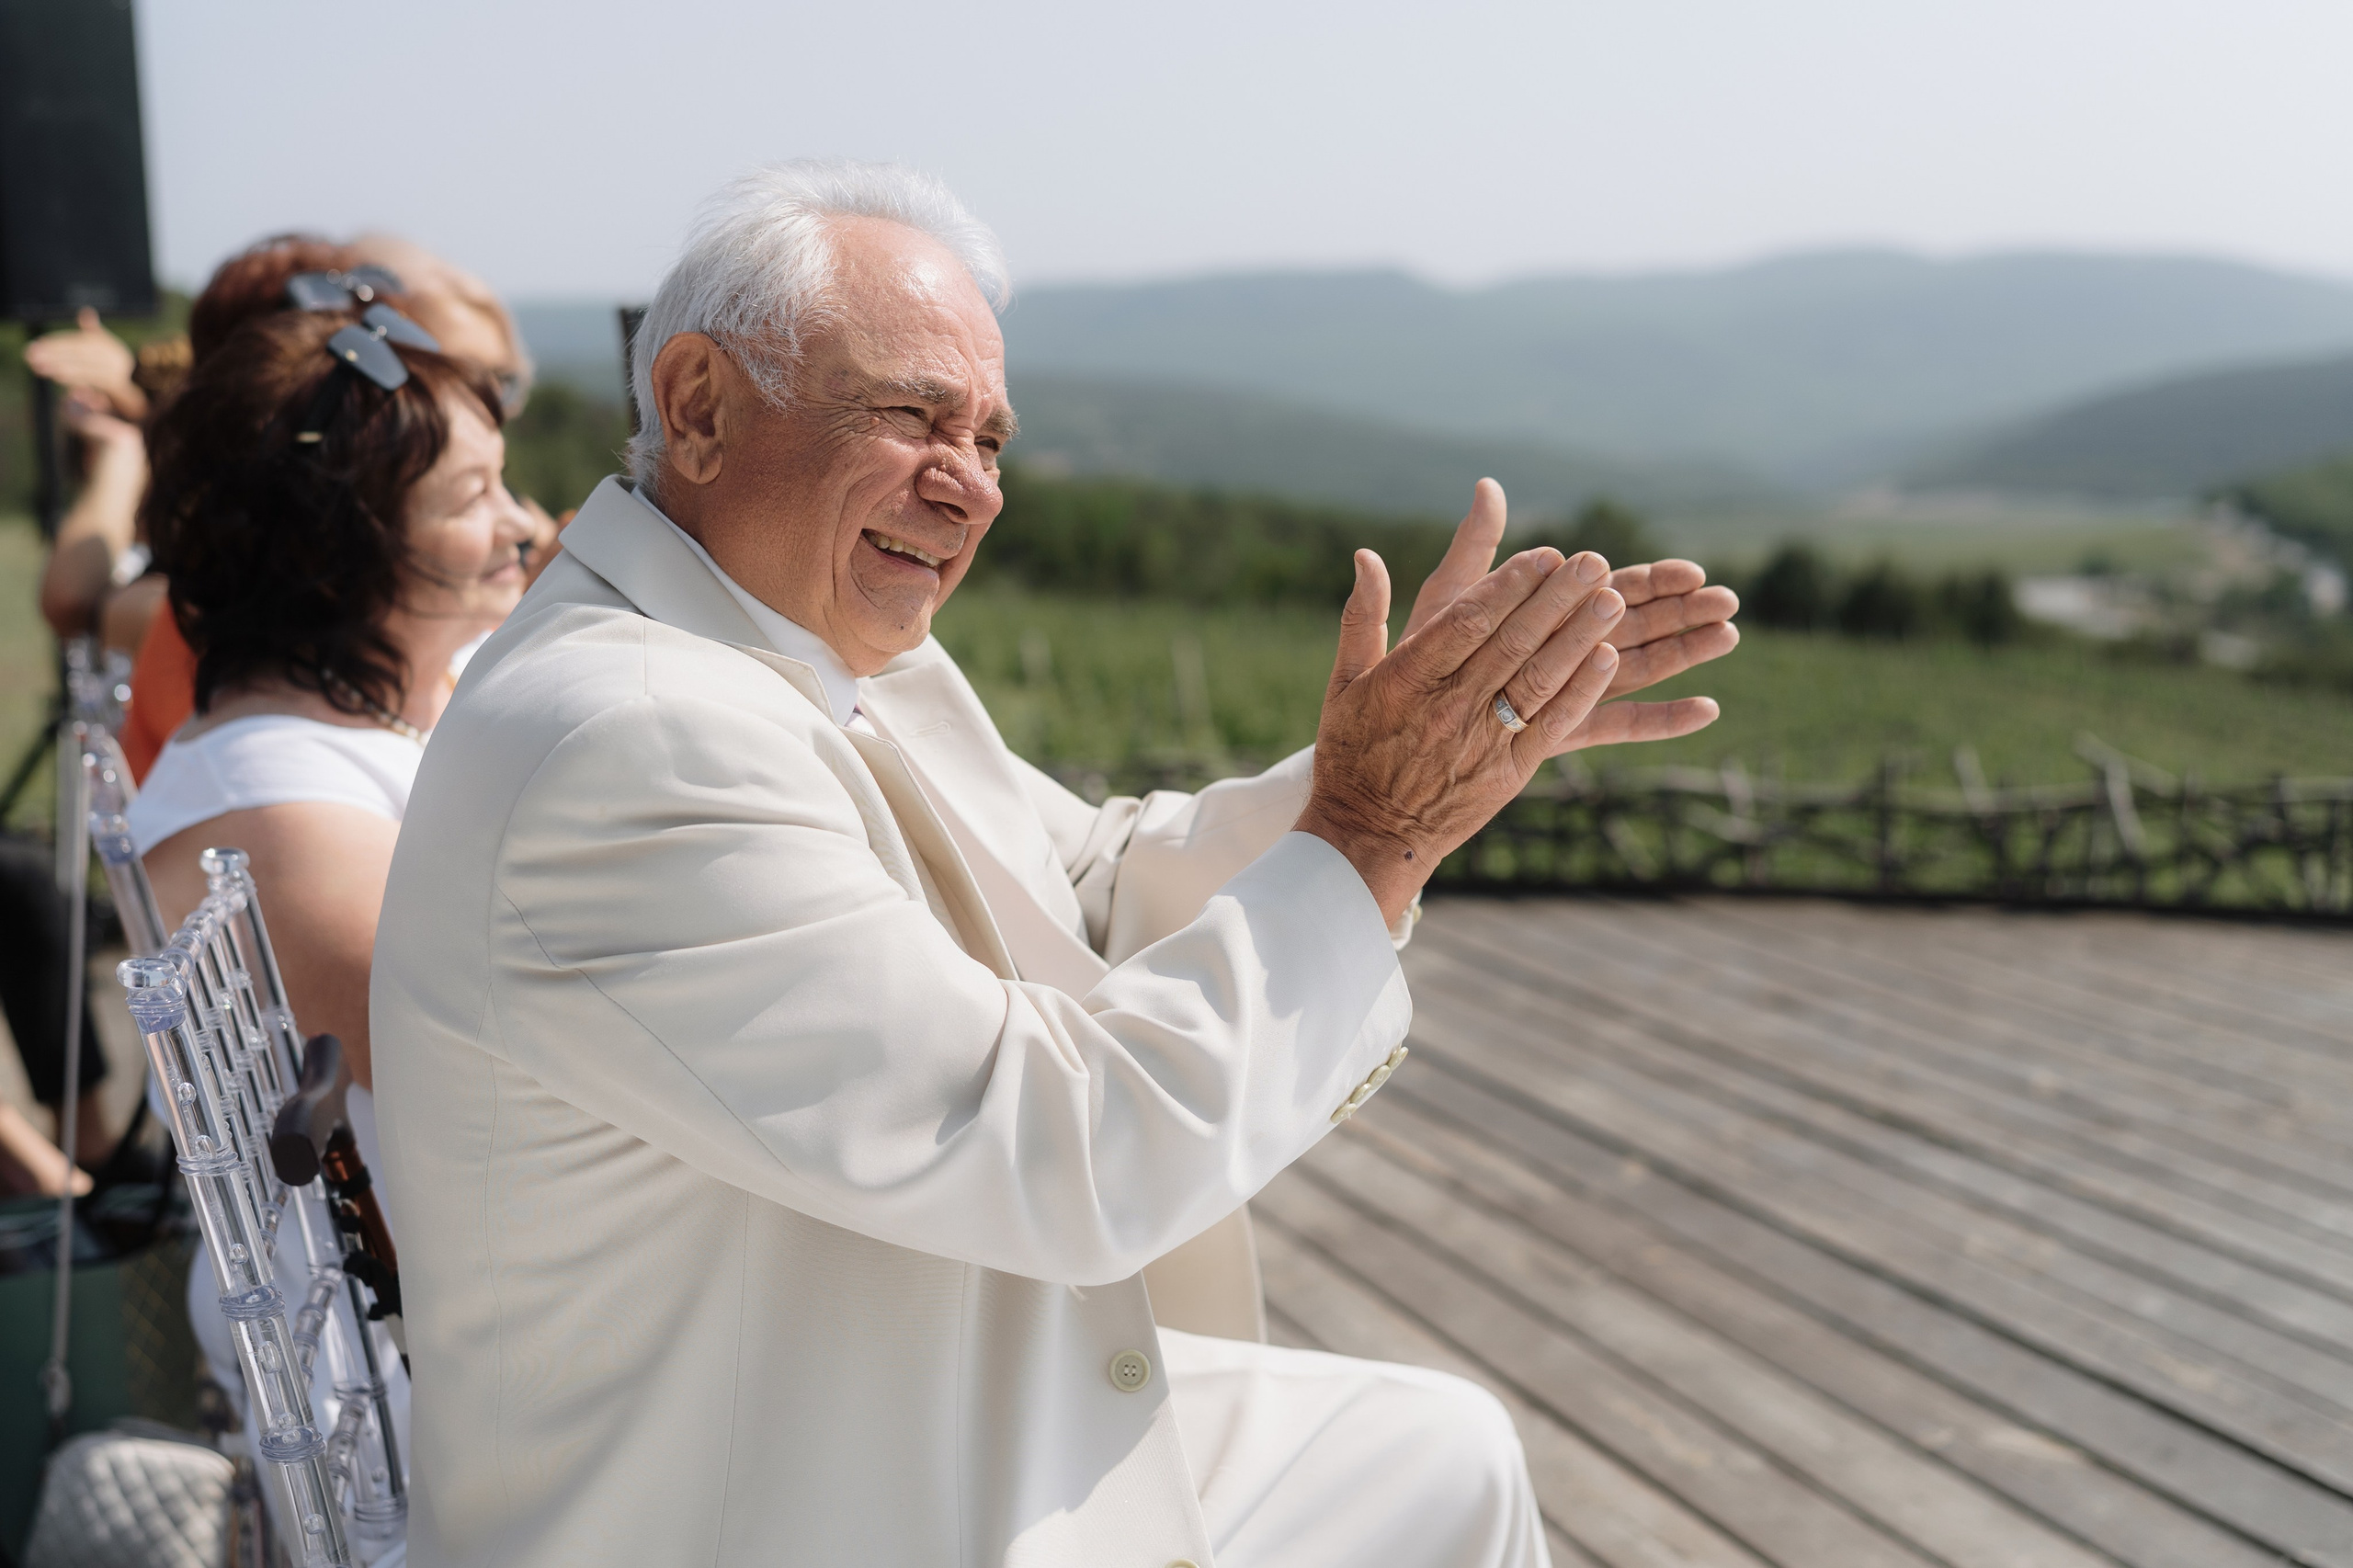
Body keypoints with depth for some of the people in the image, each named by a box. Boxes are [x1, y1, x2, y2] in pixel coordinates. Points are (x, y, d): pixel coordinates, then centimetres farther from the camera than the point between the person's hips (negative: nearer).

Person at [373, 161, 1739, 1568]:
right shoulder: (625, 744, -27)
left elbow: (1104, 896, 8)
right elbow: (1067, 1152, -27)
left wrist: (1451, 730, -2)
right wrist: (1372, 834, -20)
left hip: (978, 1437, 9)